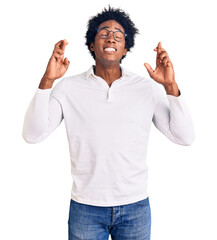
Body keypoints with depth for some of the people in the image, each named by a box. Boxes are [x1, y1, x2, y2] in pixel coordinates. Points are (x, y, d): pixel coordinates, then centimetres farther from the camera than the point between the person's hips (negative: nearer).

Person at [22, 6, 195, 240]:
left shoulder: (147, 88, -2)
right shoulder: (69, 87, -3)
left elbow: (184, 137, -6)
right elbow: (32, 135, -11)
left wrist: (170, 86, -17)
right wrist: (47, 80, -20)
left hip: (135, 206, 1)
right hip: (85, 207, -1)